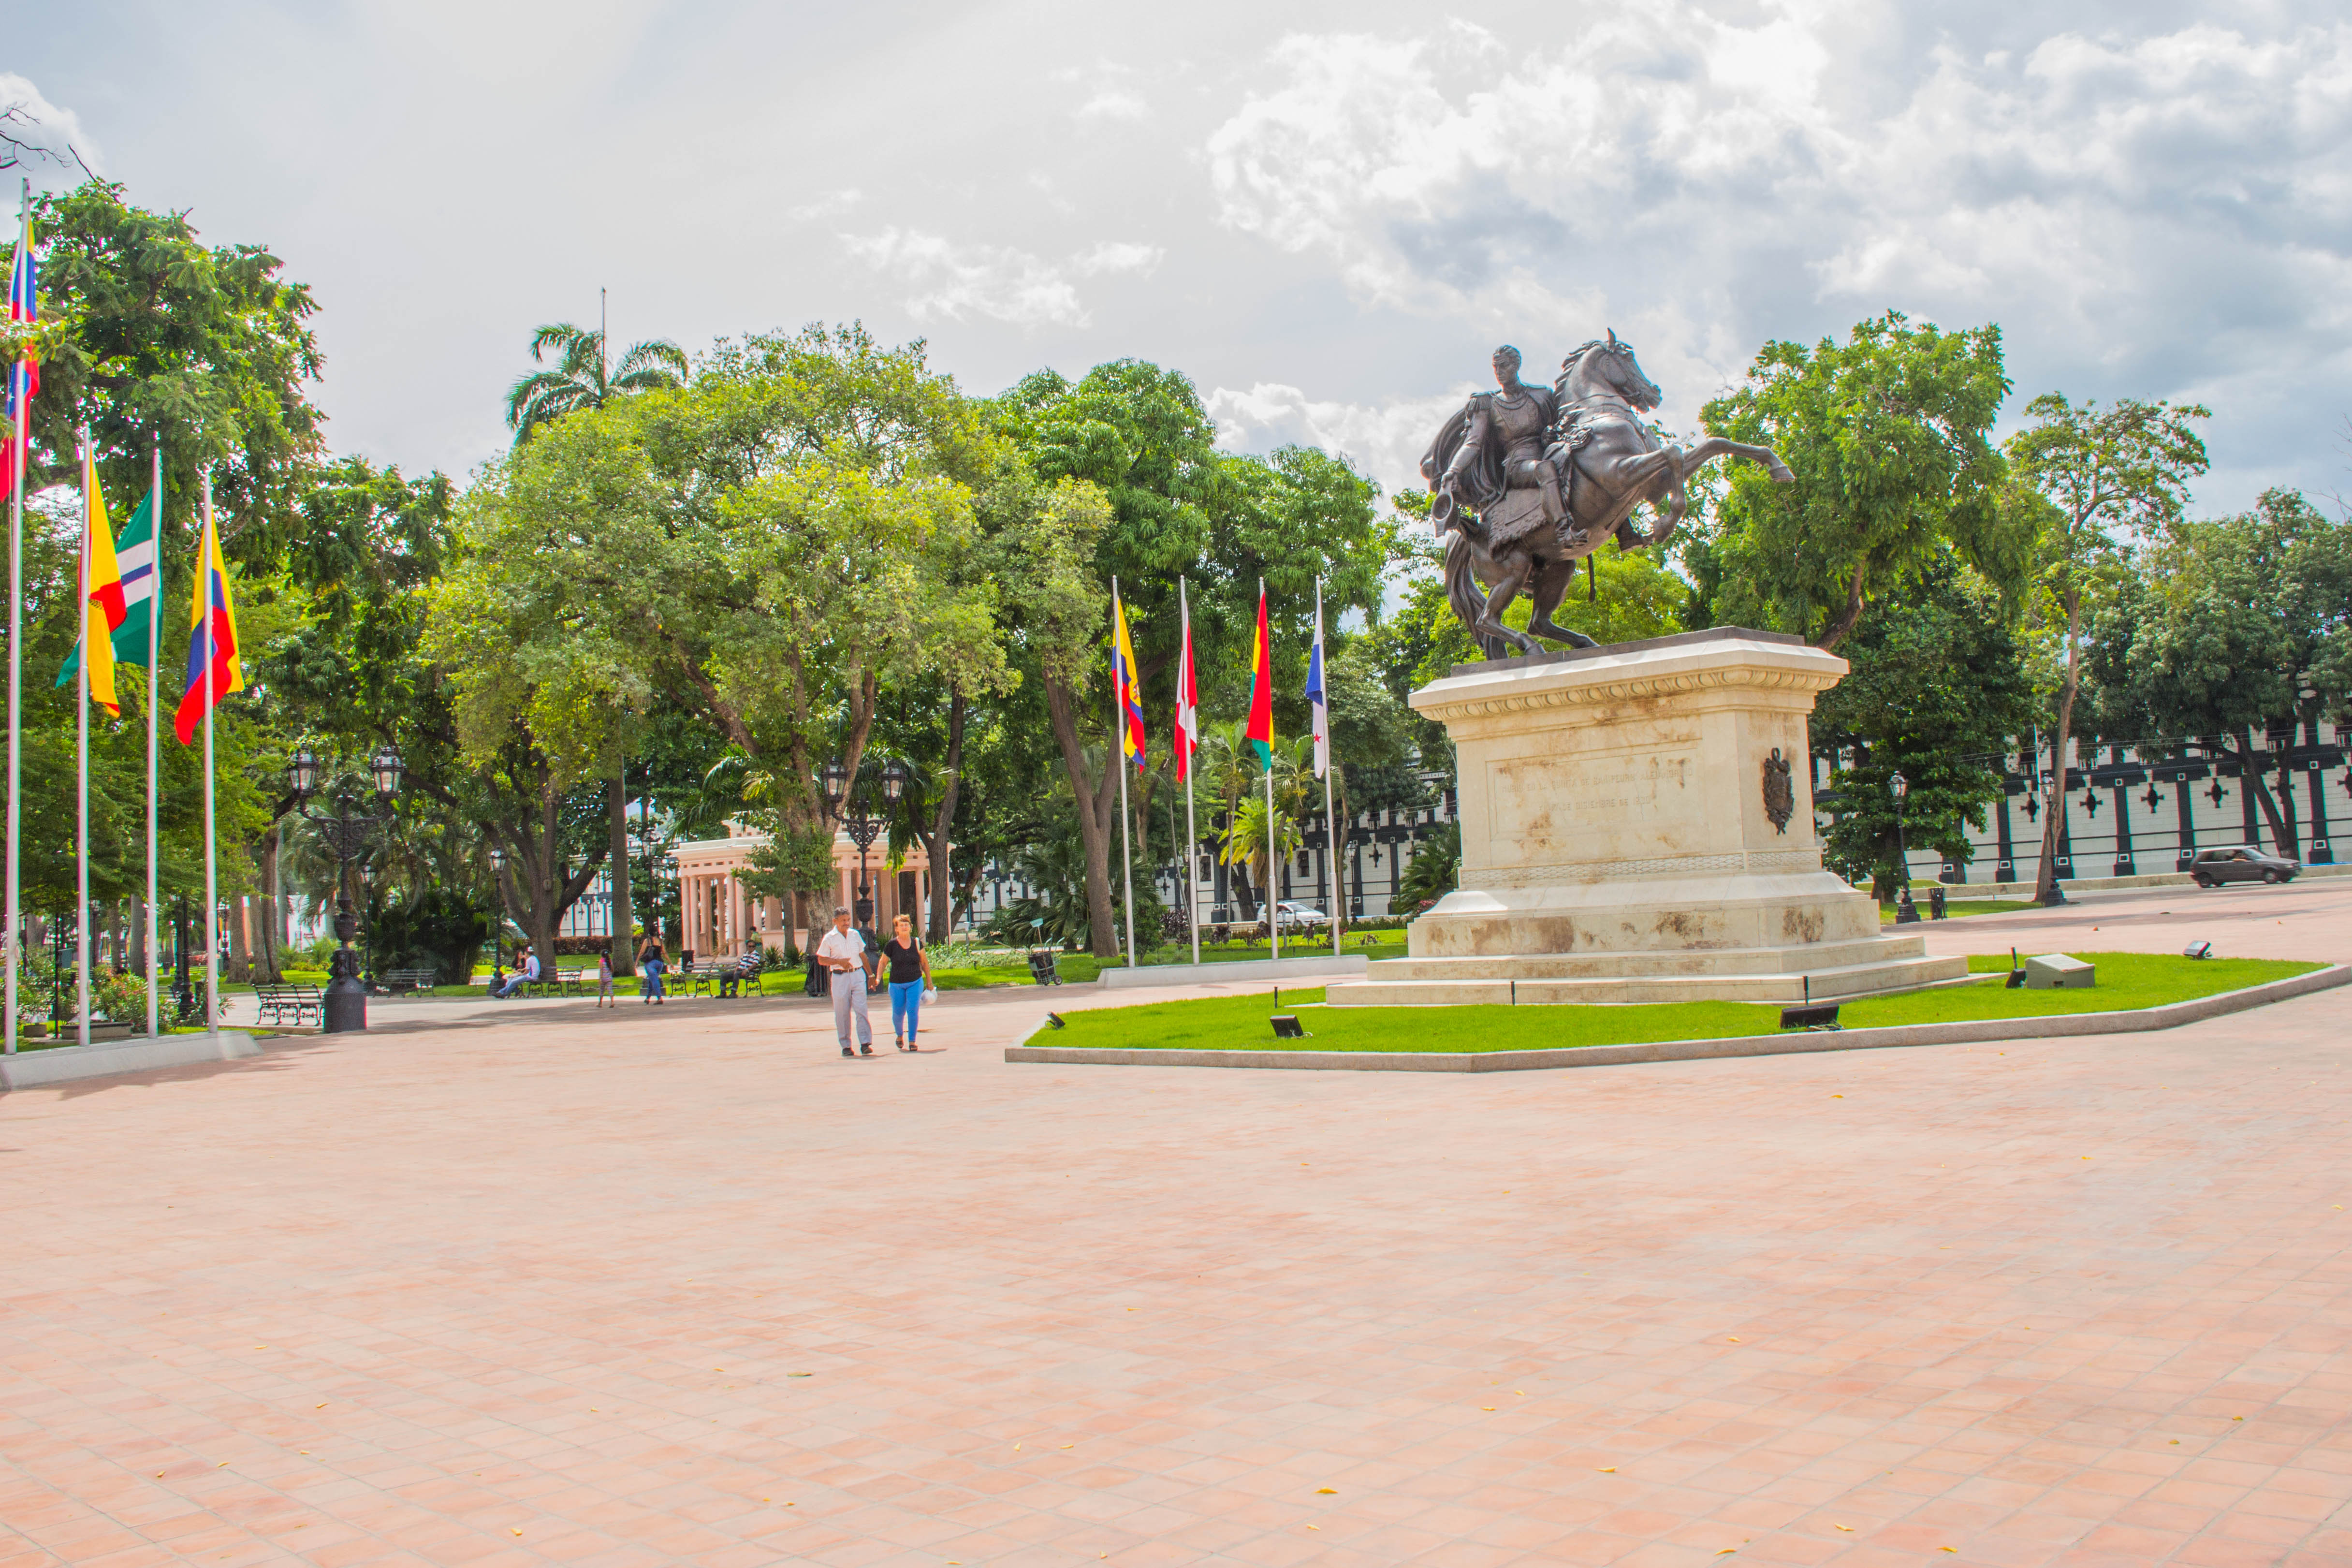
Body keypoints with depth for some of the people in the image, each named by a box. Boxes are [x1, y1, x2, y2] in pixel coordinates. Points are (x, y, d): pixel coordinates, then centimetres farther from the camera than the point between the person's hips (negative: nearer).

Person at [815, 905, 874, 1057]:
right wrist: (839, 962, -14)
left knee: (861, 1009, -8)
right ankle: (845, 1046, 10)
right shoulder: (829, 938, -1)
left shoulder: (855, 934, 11)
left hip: (858, 976, 2)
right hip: (840, 978, -2)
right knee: (842, 1013, 2)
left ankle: (865, 1043, -10)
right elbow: (821, 960, -1)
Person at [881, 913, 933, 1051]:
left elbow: (925, 963, 9)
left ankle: (912, 1041, 0)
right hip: (897, 984, 0)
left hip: (915, 983, 0)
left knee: (913, 1011, -11)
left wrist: (929, 982, 12)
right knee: (898, 1013, 7)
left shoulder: (917, 943, -1)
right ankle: (899, 1035, 36)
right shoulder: (891, 945, -6)